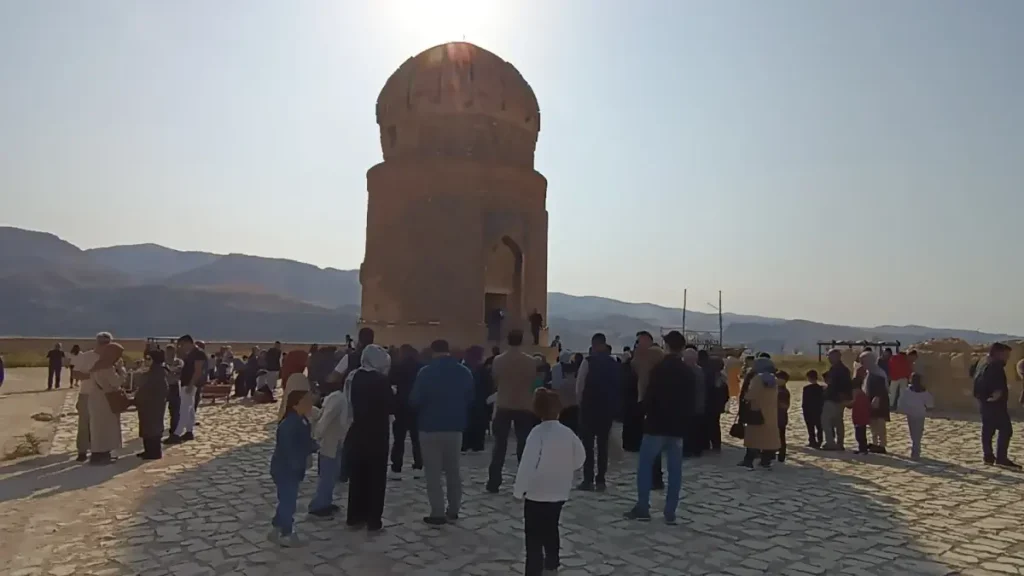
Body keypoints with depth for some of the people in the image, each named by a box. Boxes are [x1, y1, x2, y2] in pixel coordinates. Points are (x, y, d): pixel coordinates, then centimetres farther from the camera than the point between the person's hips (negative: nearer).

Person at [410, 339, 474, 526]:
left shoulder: (426, 372, -14)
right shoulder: (465, 372, 1)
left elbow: (414, 400, -13)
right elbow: (470, 400, 8)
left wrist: (422, 412, 7)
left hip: (430, 427, -4)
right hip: (455, 427, 4)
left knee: (433, 472, 3)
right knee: (453, 471, 15)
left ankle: (438, 513, 3)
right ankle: (453, 511, 21)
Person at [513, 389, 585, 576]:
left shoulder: (538, 433, -20)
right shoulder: (567, 433, -4)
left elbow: (527, 464, -21)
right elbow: (580, 458, 7)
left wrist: (518, 490, -10)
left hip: (537, 494, -6)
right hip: (559, 493, 6)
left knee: (534, 537, 4)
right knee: (551, 531, 25)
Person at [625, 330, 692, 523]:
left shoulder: (660, 368, -11)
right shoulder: (689, 372, 6)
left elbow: (650, 395, -13)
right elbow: (692, 401, 10)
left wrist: (646, 412, 4)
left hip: (657, 423, -5)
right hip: (678, 426, 5)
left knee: (645, 465, 5)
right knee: (675, 469, 6)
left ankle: (642, 508, 3)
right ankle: (670, 513, 6)